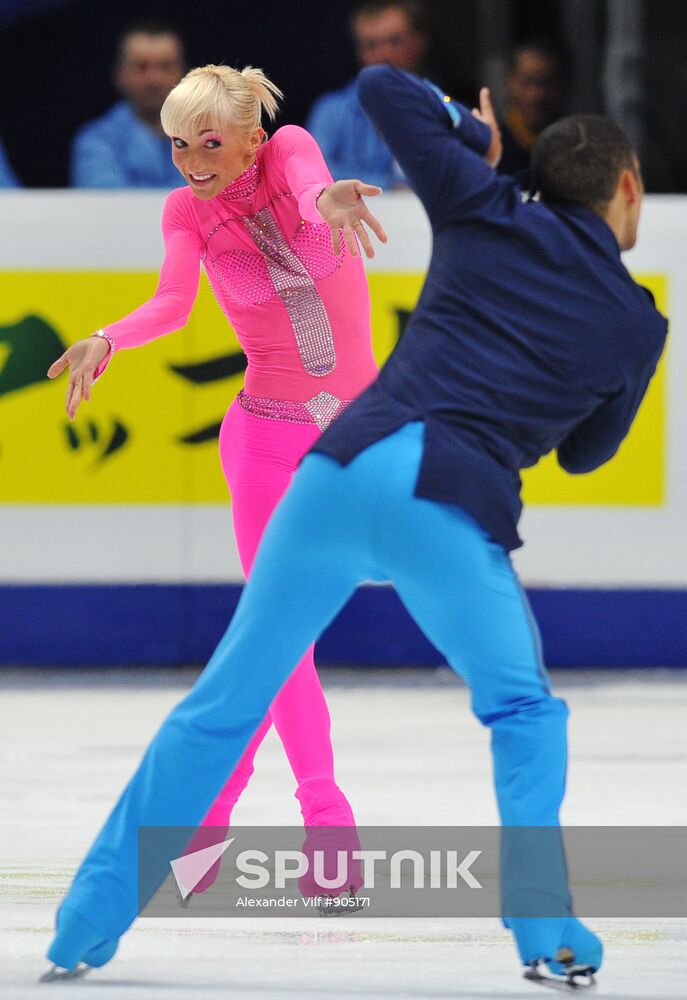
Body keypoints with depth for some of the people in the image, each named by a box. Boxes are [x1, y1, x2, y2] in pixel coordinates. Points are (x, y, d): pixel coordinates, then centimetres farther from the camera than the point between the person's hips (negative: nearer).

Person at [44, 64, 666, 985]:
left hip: (344, 467, 2)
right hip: (455, 512, -2)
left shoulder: (487, 213, 15)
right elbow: (586, 452, 29)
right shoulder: (637, 323, 14)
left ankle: (89, 924, 14)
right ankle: (544, 929, 7)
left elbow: (379, 86, 18)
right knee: (525, 711, 22)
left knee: (225, 702, 12)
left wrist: (475, 133, 33)